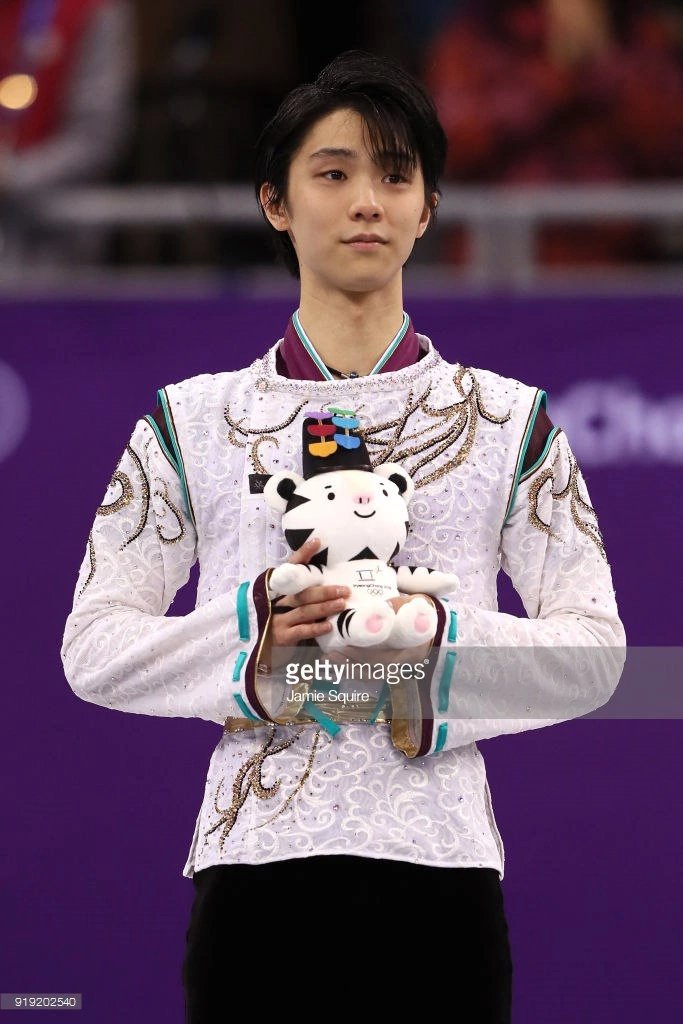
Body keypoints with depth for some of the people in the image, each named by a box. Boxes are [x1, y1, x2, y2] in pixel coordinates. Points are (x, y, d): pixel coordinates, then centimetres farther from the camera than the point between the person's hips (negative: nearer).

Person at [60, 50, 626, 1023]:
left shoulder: (509, 422, 10)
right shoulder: (193, 422, 9)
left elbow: (595, 649, 4)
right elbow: (94, 648, 4)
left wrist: (436, 638, -13)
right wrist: (250, 631, -13)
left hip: (439, 869, 0)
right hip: (256, 864, 0)